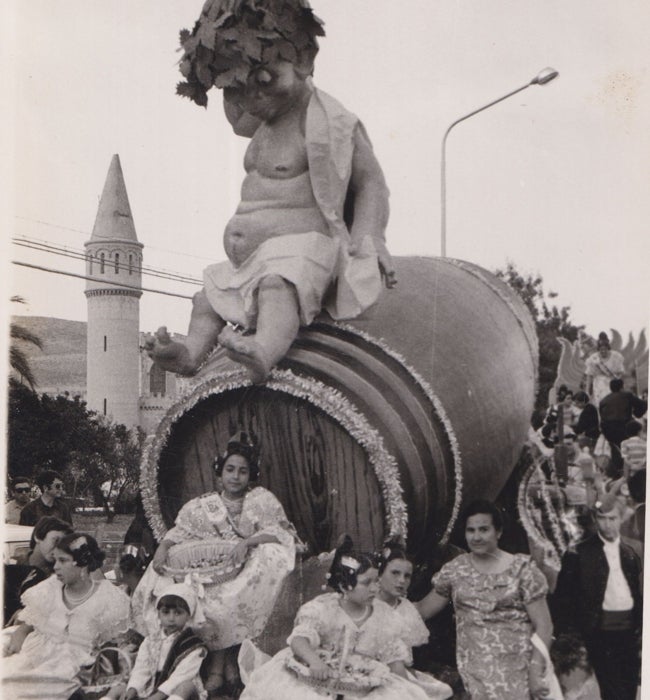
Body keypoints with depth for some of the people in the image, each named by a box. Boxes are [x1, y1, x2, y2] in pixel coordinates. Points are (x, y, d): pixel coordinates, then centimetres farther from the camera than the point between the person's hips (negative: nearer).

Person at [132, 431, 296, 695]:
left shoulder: (262, 500, 2)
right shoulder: (203, 506, 11)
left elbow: (282, 531, -9)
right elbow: (179, 532, 6)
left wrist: (248, 542, -25)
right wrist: (163, 547, -16)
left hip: (248, 576, -2)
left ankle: (219, 664, -16)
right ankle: (224, 662, -14)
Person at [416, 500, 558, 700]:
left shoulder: (522, 569, -3)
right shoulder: (455, 569, 6)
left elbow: (543, 626, -4)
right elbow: (422, 609, 14)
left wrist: (536, 672, -12)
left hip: (517, 668, -2)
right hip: (474, 670, 2)